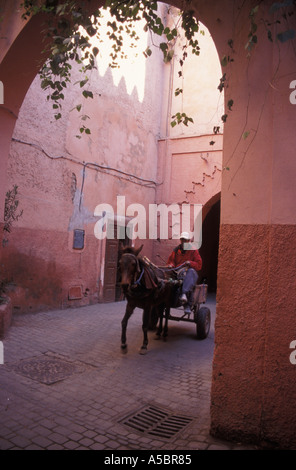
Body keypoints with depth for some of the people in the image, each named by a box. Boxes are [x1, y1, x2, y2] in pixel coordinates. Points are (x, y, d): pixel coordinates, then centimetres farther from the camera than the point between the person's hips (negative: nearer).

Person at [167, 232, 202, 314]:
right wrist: (171, 265, -5)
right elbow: (170, 261, 20)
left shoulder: (193, 251, 10)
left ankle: (184, 294, -58)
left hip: (189, 271, -2)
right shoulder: (176, 250, 18)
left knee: (191, 271, -39)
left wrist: (190, 263, -14)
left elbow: (199, 265, 5)